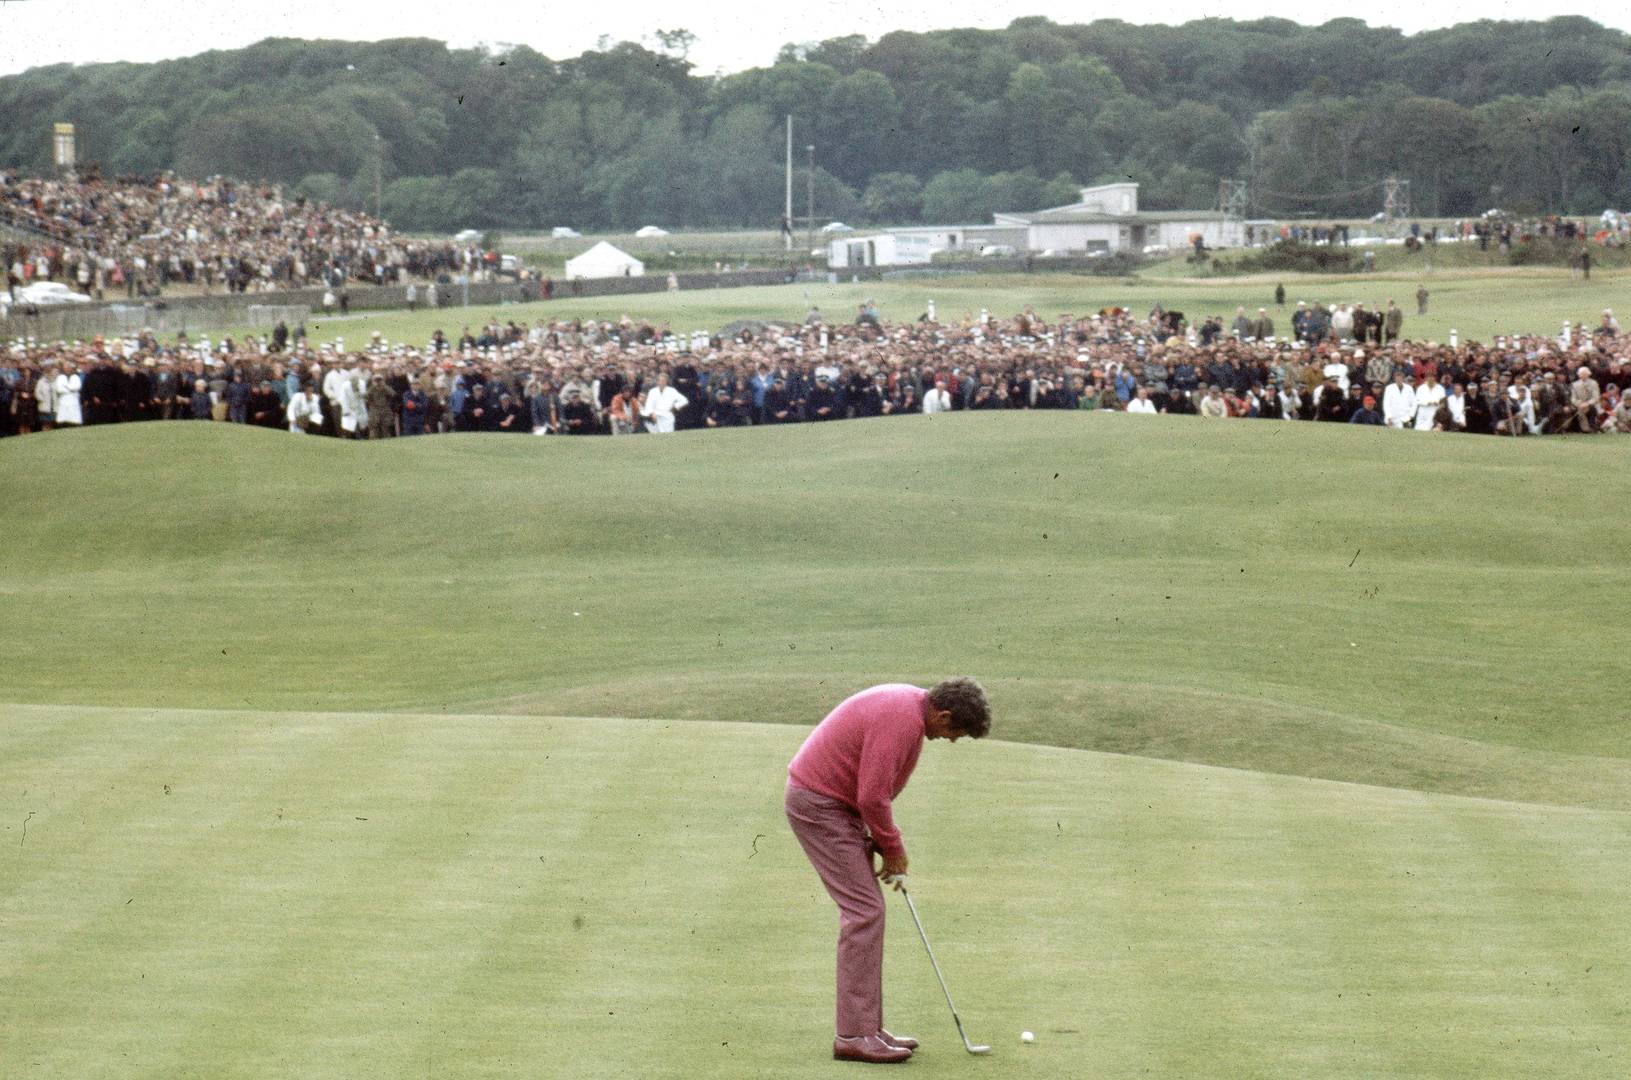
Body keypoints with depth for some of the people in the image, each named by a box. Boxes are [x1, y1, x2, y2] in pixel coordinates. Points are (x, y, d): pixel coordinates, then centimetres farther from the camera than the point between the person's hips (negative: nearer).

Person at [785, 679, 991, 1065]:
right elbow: (872, 798, -23)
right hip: (818, 804, -10)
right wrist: (893, 848, -8)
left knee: (866, 910, 11)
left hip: (832, 800, 10)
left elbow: (877, 787, 17)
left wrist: (889, 845, 11)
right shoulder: (901, 721, -24)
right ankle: (854, 1035, -9)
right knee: (864, 911, -11)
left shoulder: (911, 705, 9)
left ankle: (866, 1026, 14)